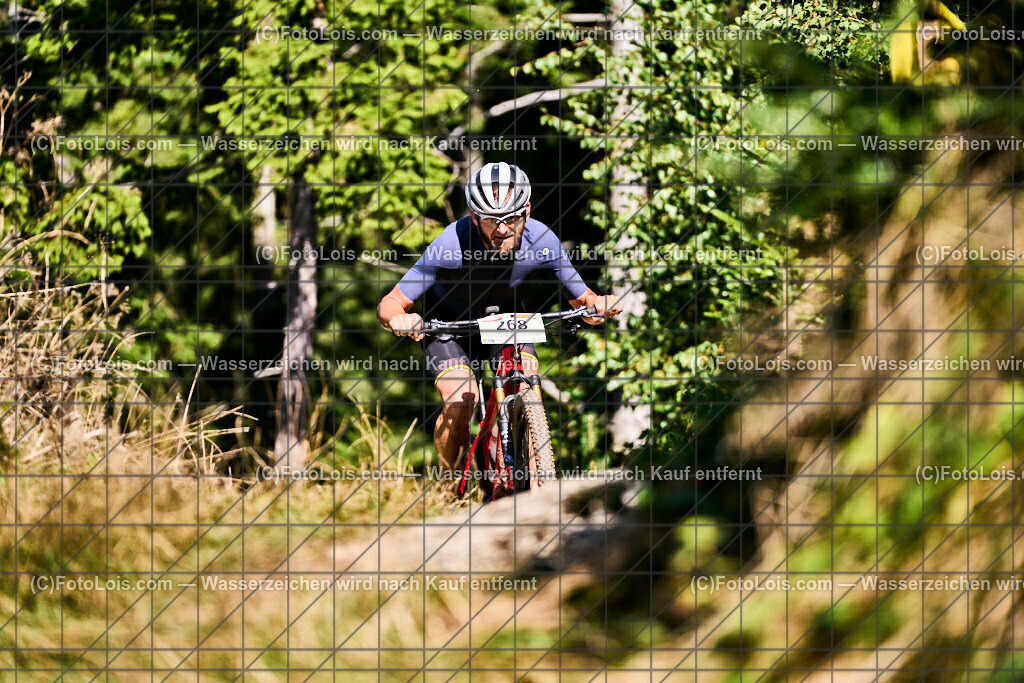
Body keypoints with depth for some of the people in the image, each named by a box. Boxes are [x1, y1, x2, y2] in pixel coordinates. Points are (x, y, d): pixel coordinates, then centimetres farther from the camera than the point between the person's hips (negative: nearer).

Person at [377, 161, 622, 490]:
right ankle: (446, 480, 3)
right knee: (459, 405, -23)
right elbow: (389, 305, -31)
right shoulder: (451, 247, -37)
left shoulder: (541, 241, -28)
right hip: (448, 323, -2)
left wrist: (598, 305, -40)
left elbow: (581, 298, -16)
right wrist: (400, 319, -55)